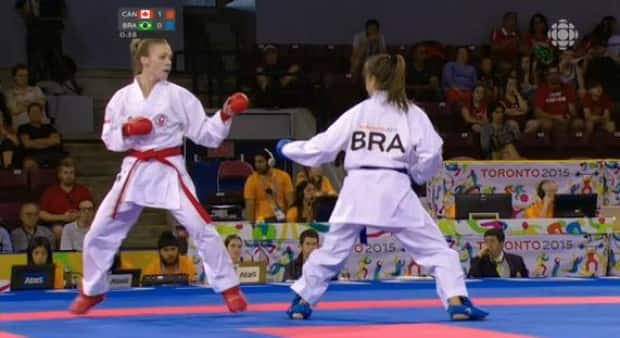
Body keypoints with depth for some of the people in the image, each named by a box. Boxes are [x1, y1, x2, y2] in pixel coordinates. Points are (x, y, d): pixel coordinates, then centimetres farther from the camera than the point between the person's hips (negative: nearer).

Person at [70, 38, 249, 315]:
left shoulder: (178, 96, -3)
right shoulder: (123, 97, 0)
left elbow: (206, 134, -2)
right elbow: (109, 139, 3)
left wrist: (225, 115, -17)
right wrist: (127, 131, -16)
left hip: (169, 172, -2)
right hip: (134, 171, 2)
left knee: (203, 230, -10)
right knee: (99, 233, 5)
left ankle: (230, 289, 2)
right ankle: (92, 291, 26)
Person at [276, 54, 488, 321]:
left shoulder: (357, 113, 5)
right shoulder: (413, 114, 2)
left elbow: (322, 147, 9)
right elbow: (431, 156, -4)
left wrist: (287, 148, 25)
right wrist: (415, 175, 17)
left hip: (358, 189, 2)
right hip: (394, 190, -2)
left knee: (332, 250, 18)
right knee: (435, 248, 4)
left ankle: (302, 301, 24)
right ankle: (457, 302, -11)